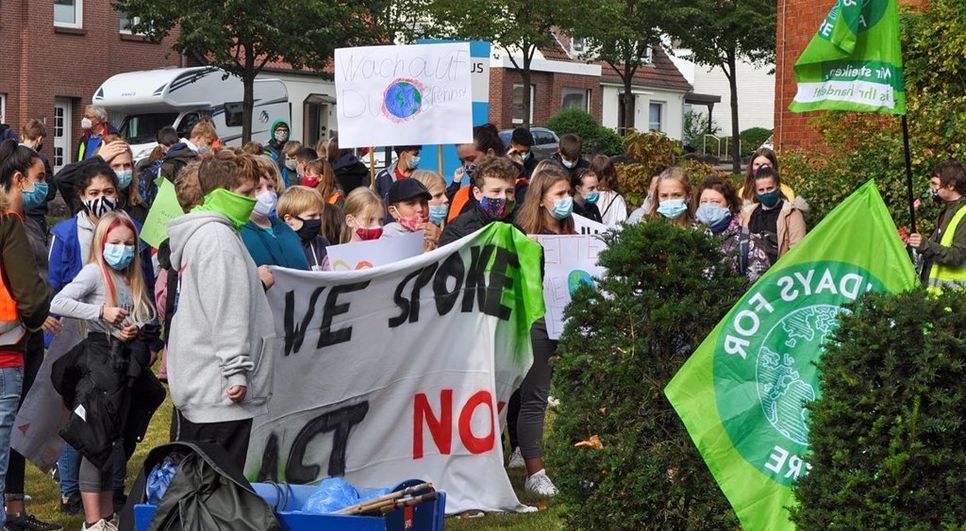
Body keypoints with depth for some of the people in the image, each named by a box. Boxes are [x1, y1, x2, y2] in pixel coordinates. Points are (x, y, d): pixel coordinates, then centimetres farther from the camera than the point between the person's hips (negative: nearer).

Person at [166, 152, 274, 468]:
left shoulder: (198, 234, 19)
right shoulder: (217, 236, -13)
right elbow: (226, 310, -19)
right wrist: (236, 370, -21)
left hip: (196, 382, 11)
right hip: (219, 393, -11)